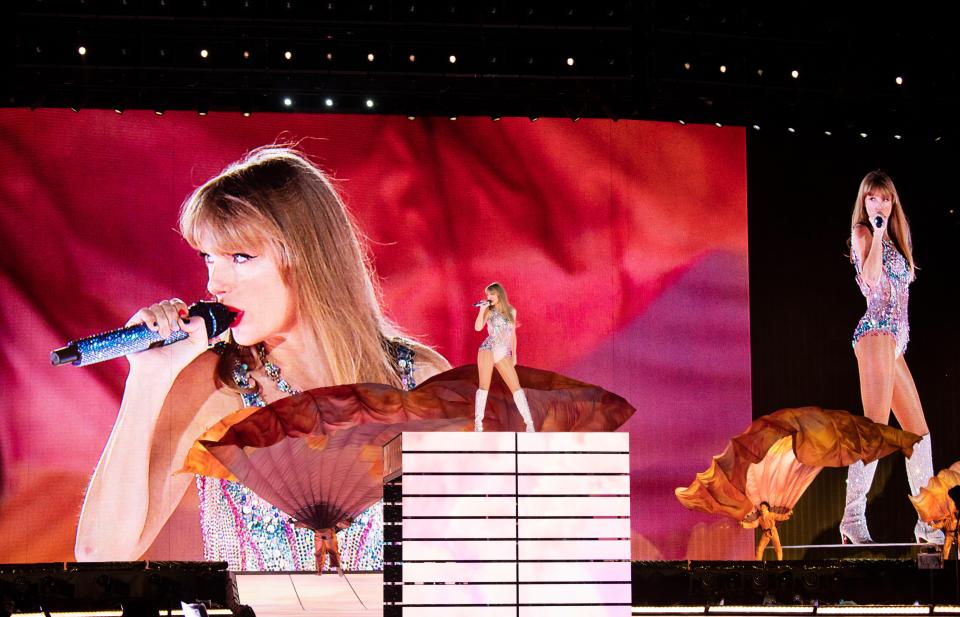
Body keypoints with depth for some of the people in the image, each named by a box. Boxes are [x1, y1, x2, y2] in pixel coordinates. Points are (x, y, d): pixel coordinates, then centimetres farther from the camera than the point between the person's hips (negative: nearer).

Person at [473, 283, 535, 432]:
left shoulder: (511, 311, 13)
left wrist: (514, 355, 16)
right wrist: (482, 309, -14)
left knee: (516, 387, -4)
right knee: (484, 386, -7)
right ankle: (478, 423, -1)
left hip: (504, 354, 3)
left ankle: (529, 423, -4)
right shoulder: (489, 311, 4)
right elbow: (478, 327, -10)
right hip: (488, 349, -3)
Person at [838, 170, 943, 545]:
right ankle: (853, 518, -19)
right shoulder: (862, 233, 0)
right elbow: (871, 278, -18)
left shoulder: (892, 240, 22)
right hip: (876, 332, -9)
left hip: (894, 339, 9)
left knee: (918, 432, 8)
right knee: (876, 427, -17)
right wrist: (878, 233, -14)